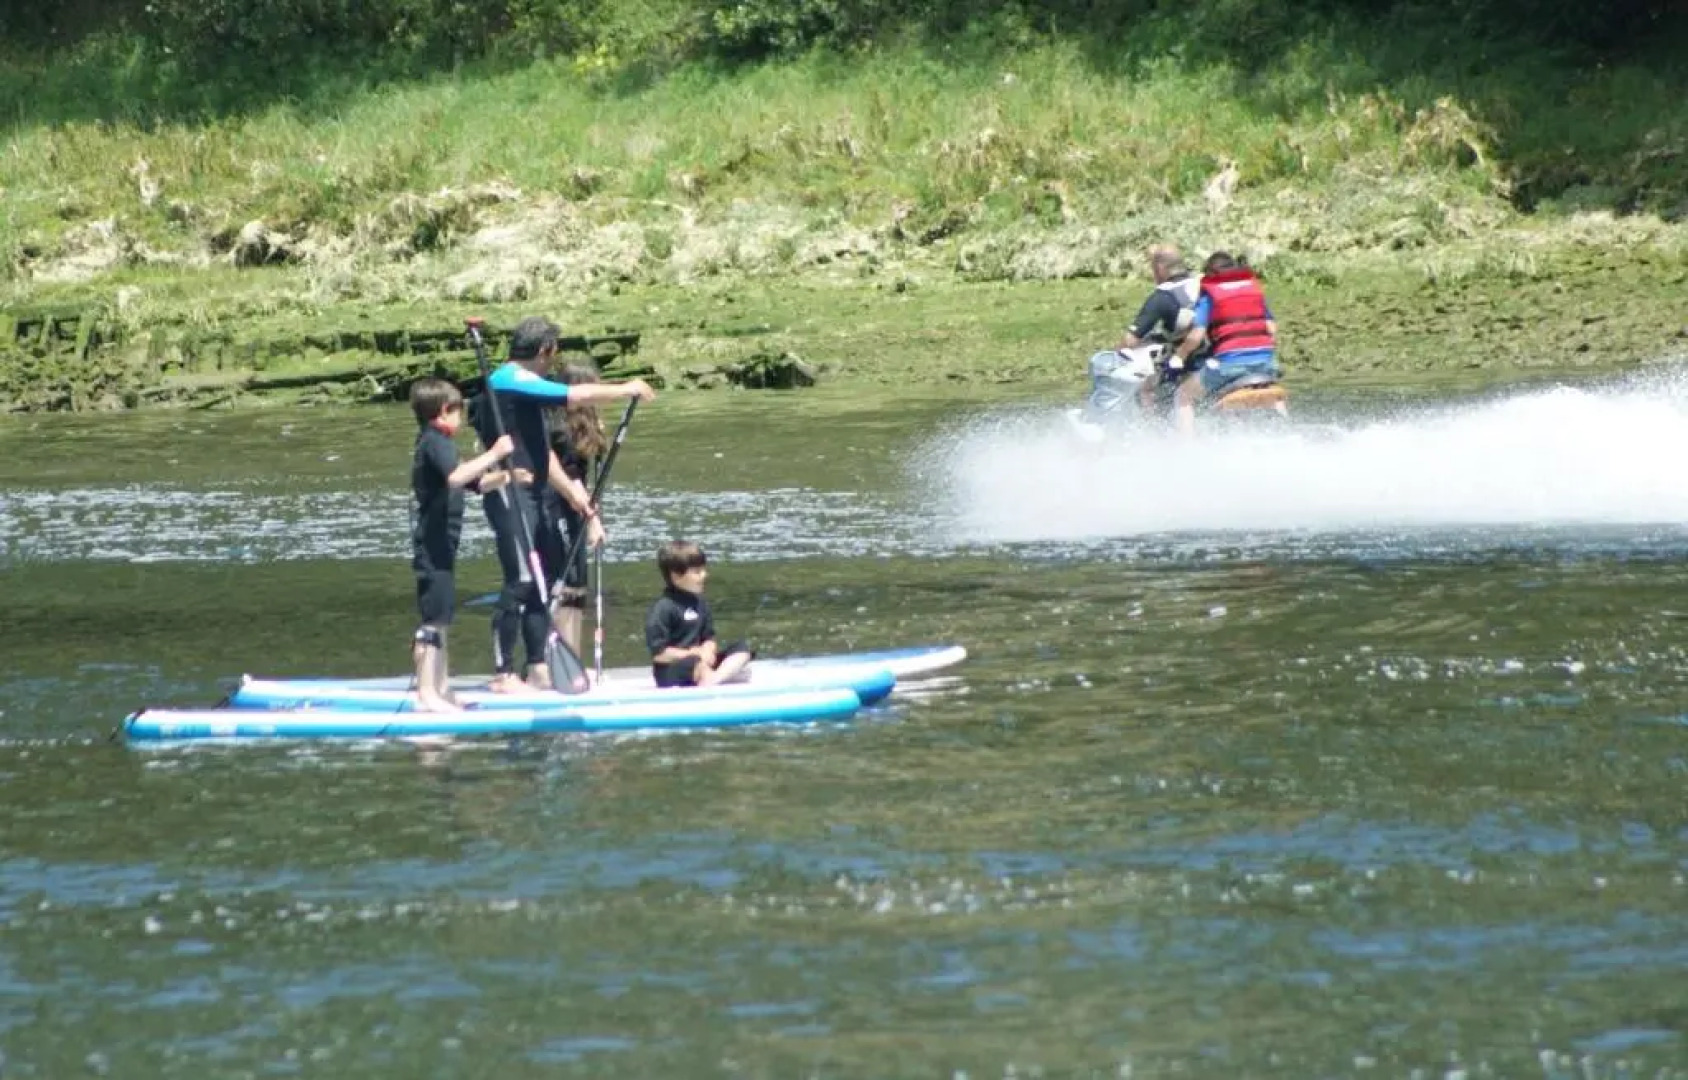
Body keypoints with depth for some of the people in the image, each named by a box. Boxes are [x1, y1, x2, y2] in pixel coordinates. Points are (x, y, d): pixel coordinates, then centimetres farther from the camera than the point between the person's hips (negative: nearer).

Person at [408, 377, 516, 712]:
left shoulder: (435, 443, 20)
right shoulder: (435, 442, -12)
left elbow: (476, 482, 22)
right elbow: (455, 477, -32)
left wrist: (505, 477, 6)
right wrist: (492, 455, -32)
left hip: (438, 546, 11)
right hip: (434, 545, -11)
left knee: (438, 619, 15)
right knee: (434, 618, -11)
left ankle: (441, 689, 22)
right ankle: (427, 694, -13)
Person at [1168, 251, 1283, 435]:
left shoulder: (1209, 291, 5)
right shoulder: (1254, 286, 17)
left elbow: (1196, 336, -5)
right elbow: (1272, 329, 15)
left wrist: (1179, 356, 10)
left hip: (1229, 360, -5)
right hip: (1264, 358, 5)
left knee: (1183, 398, 9)